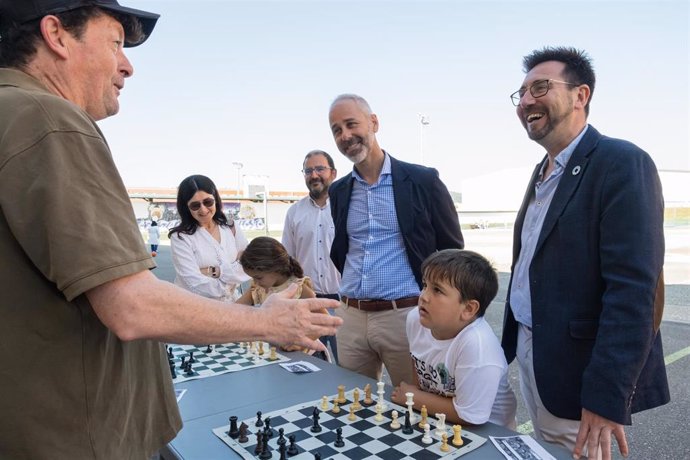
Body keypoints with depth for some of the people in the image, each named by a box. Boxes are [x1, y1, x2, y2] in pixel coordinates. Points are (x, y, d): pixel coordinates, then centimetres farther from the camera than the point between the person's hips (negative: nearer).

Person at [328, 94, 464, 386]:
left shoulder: (423, 181, -5)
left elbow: (452, 250, 1)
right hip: (350, 318, 4)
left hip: (405, 315, -4)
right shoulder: (338, 192, 9)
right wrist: (352, 288, 14)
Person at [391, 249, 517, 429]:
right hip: (433, 420, 6)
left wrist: (413, 398, -14)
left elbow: (468, 416, -23)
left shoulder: (477, 345, -30)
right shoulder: (416, 319, -10)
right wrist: (417, 390, -3)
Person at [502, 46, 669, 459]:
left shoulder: (622, 163, -16)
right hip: (530, 357, 8)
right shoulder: (543, 172, 12)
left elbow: (634, 291, -23)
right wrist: (512, 345, 13)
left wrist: (606, 398, -25)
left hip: (577, 373, -8)